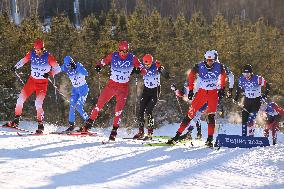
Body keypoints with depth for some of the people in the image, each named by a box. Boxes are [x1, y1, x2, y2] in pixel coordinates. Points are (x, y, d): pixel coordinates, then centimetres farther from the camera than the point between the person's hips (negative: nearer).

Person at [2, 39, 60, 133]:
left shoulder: (48, 56, -17)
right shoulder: (32, 54, -6)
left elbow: (57, 68, -15)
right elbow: (23, 60, 10)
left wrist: (50, 73, -33)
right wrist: (15, 66, -8)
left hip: (42, 83, -5)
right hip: (32, 80, 5)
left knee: (38, 104, -18)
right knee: (20, 99, -1)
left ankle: (40, 125, -5)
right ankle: (16, 120, 13)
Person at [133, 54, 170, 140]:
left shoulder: (156, 67, -16)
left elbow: (167, 76, -22)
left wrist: (161, 69, -39)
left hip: (155, 91, -4)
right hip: (146, 91, 4)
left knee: (148, 111, -16)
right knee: (141, 111, -3)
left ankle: (150, 133, -9)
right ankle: (140, 132, 9)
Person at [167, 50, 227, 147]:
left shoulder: (219, 66, -10)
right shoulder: (199, 66, -13)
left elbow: (223, 76, 11)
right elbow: (191, 76, 4)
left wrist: (222, 89, 11)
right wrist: (191, 90, 3)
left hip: (213, 93, 0)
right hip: (202, 92, 0)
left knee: (211, 115, -14)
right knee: (191, 113, -4)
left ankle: (210, 139, -8)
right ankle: (177, 136, 0)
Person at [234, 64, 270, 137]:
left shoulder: (258, 79, -19)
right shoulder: (241, 79, -6)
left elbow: (268, 87, -9)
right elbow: (239, 89, 12)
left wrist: (264, 96, -17)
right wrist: (236, 98, 3)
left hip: (257, 101, -4)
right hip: (247, 100, 4)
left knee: (250, 120, -16)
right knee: (244, 119, -2)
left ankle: (251, 136, -6)